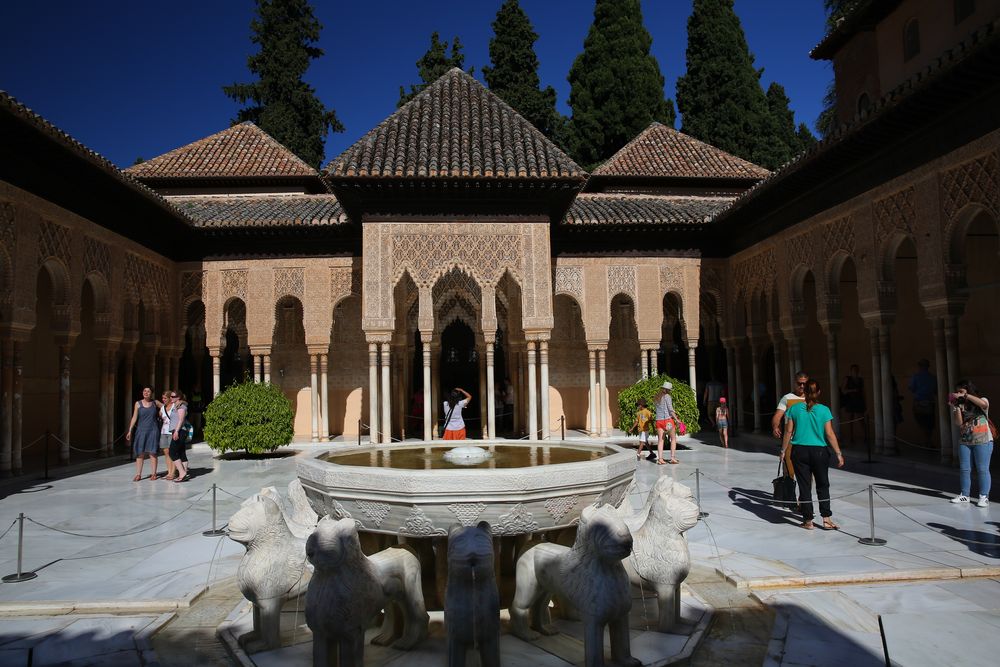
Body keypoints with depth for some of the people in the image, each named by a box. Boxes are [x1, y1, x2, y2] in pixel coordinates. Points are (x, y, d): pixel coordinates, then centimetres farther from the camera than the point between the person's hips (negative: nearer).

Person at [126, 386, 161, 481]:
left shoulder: (155, 403, 5)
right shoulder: (138, 403, 4)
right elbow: (134, 418, 3)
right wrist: (130, 431, -2)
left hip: (153, 430, 0)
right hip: (141, 430, 0)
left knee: (152, 452, 0)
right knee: (140, 453, -1)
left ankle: (153, 473, 6)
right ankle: (138, 474, 4)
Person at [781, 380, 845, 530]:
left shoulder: (794, 409, -2)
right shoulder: (824, 410, -4)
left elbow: (788, 432, 0)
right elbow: (829, 434, -6)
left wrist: (783, 450, 8)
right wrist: (839, 454, 1)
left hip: (799, 451, 0)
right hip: (819, 451, 0)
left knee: (804, 486, 6)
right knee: (823, 486, 14)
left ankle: (808, 521, 11)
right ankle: (826, 519, 12)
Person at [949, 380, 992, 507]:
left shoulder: (981, 400, -1)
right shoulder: (959, 405, 7)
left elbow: (984, 403, -27)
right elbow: (958, 423, -4)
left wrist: (965, 396, -23)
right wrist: (956, 407, -11)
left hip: (983, 441, -4)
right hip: (964, 442, 4)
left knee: (982, 469, -3)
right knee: (964, 469, 7)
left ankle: (984, 496, 3)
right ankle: (964, 495, 16)